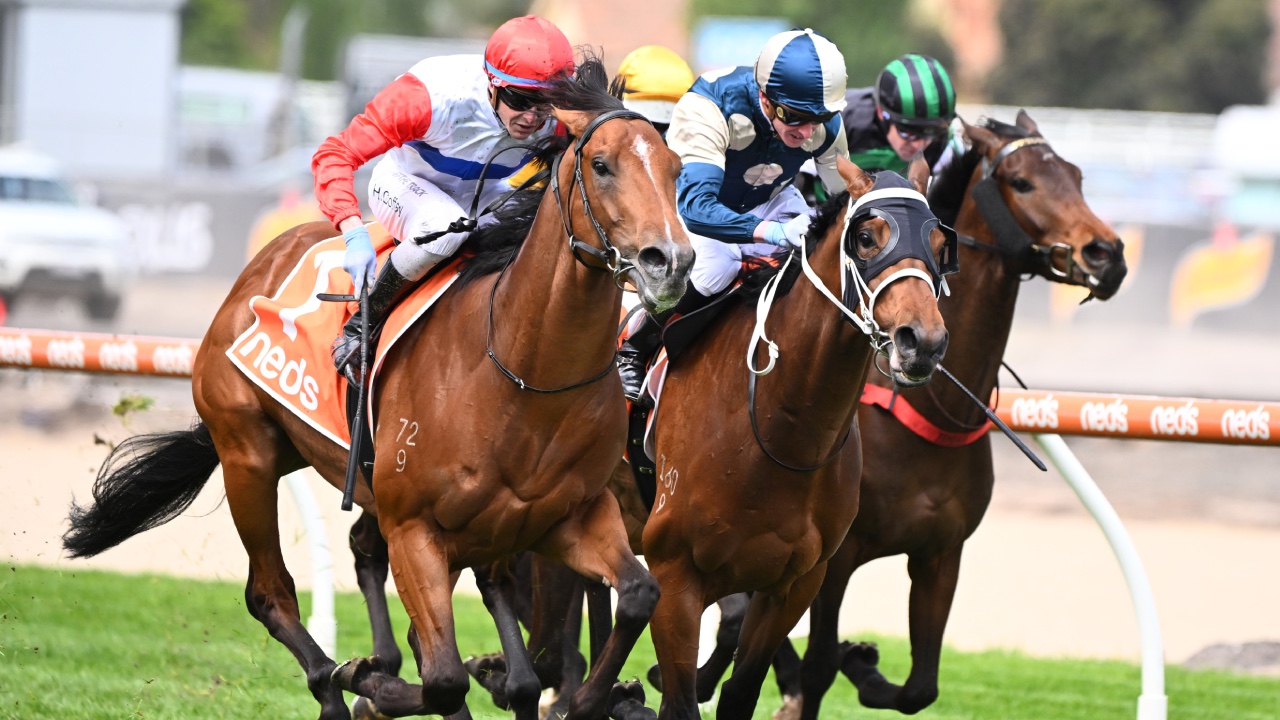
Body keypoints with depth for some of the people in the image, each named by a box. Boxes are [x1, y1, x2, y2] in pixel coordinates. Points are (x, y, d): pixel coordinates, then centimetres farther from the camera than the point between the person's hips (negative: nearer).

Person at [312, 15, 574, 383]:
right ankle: (359, 327, -18)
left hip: (485, 195, 5)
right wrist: (355, 235, -50)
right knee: (446, 227, -38)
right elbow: (336, 154, -37)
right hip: (405, 183, -5)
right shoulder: (433, 96, -39)